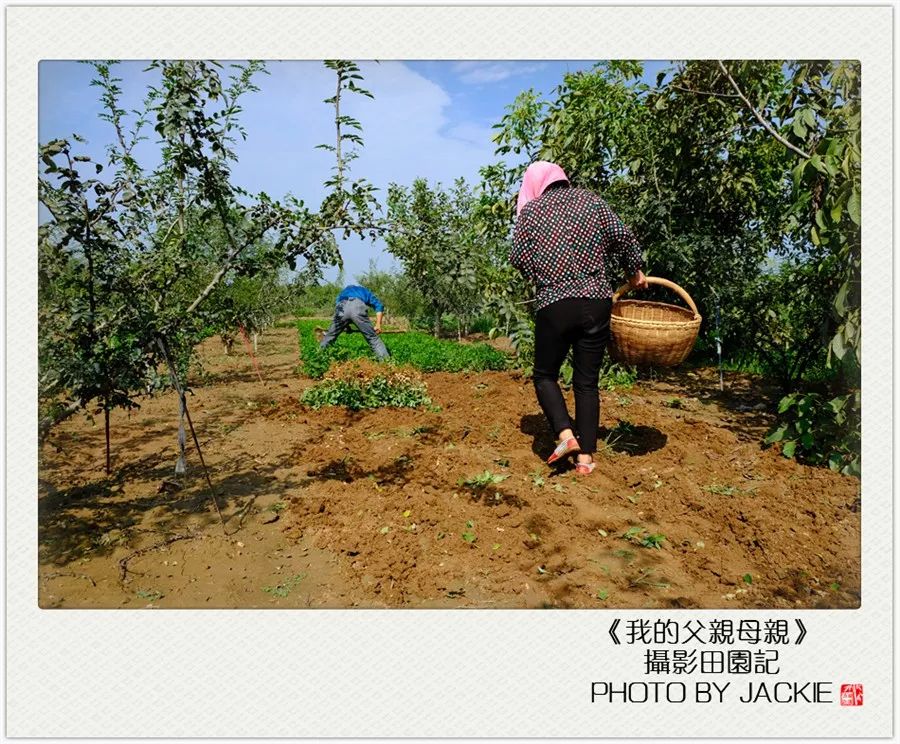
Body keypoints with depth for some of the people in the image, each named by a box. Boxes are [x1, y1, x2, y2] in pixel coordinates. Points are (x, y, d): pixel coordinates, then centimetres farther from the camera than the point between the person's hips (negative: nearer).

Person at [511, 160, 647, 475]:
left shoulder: (530, 209, 7)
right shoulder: (590, 200, 10)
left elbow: (518, 257, 1)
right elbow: (623, 237, 3)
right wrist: (634, 272, 18)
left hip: (553, 305, -2)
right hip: (597, 303, 2)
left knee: (545, 375, 15)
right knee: (587, 381, 9)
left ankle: (566, 433, -7)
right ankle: (585, 457, 8)